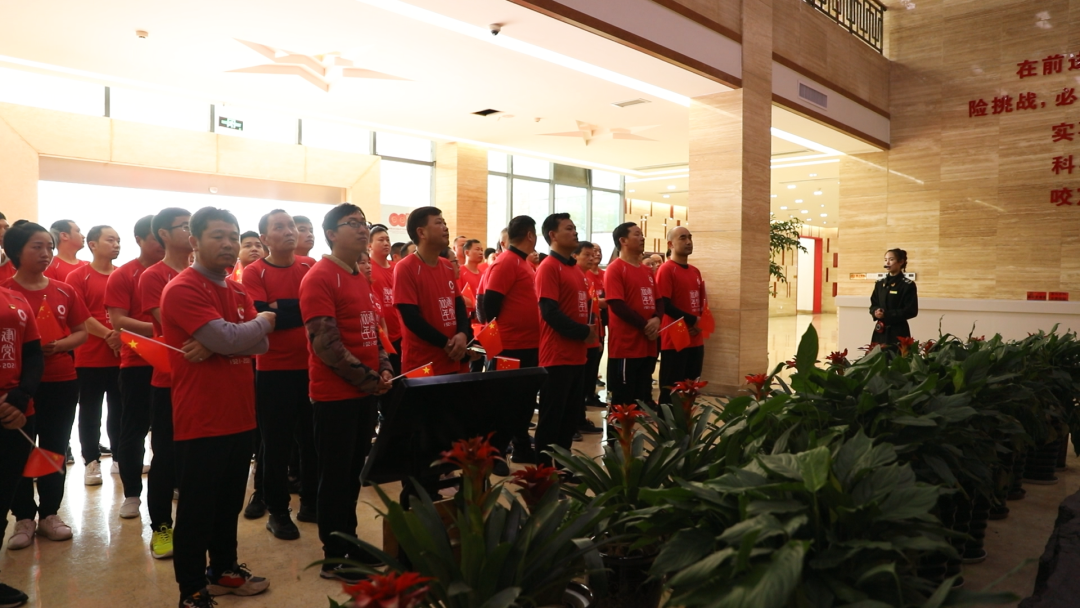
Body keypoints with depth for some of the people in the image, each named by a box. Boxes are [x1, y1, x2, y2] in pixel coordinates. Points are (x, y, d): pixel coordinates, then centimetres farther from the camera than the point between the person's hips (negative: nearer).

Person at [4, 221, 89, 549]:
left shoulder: (65, 291, 4)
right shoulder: (5, 291, -6)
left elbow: (81, 333, 7)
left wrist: (59, 345, -12)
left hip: (62, 382, 3)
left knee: (55, 450, 10)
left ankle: (50, 513, 23)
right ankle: (24, 518, 19)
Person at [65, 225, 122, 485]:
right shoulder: (78, 276, -4)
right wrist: (108, 335, -16)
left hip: (122, 355, 4)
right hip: (90, 357, -3)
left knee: (119, 410, 10)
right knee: (90, 412, 5)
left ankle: (120, 458, 20)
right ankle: (92, 462, 14)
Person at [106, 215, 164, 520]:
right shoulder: (122, 275, -4)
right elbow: (117, 320, -12)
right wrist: (157, 328, -24)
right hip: (137, 363, -3)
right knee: (134, 429, 5)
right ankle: (132, 493, 16)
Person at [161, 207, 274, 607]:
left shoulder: (238, 291, 12)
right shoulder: (181, 289, -14)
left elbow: (261, 344, 0)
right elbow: (228, 337, -25)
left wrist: (213, 347, -17)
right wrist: (264, 320, -6)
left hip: (239, 415, 8)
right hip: (201, 420, -8)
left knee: (230, 501, 19)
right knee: (197, 508, 5)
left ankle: (224, 569, 35)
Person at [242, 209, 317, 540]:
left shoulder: (311, 266, 6)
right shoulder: (253, 272, -5)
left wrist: (281, 307, -12)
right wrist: (303, 308, -11)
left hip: (312, 365, 3)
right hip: (273, 369, -3)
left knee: (313, 438, 11)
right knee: (276, 442, 6)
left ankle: (311, 502, 27)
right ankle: (277, 512, 19)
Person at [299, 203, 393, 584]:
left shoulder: (361, 277, 14)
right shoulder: (319, 278, -14)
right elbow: (326, 342, -20)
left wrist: (384, 370, 3)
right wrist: (368, 378, -17)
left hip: (366, 391, 8)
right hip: (335, 393, -8)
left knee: (355, 471, 16)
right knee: (335, 474, 2)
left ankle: (349, 542, 29)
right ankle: (334, 558, 14)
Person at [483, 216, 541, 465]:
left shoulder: (524, 263, 14)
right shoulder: (506, 262, -15)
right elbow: (490, 302, -19)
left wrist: (535, 338, 16)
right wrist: (494, 335, -13)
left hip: (529, 345, 9)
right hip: (511, 346, -9)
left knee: (525, 400, 16)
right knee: (506, 403, -2)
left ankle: (522, 448, 27)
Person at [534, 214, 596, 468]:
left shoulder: (575, 269, 16)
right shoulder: (549, 267, -12)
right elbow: (550, 312, -20)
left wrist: (590, 327, 1)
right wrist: (583, 332, -15)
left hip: (577, 354, 9)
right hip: (557, 355, -9)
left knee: (572, 415, 14)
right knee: (551, 416, -1)